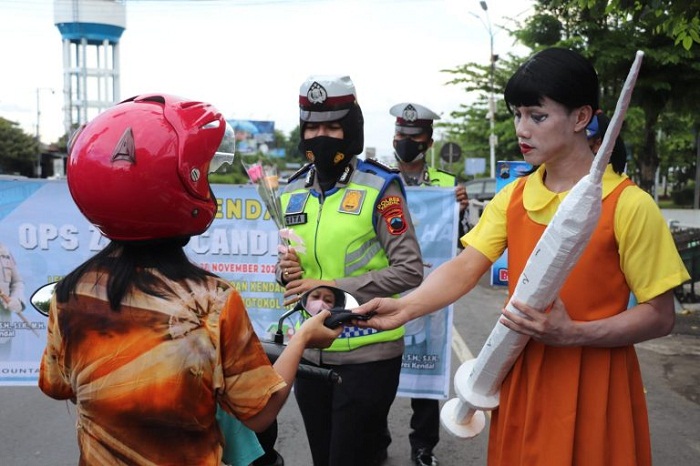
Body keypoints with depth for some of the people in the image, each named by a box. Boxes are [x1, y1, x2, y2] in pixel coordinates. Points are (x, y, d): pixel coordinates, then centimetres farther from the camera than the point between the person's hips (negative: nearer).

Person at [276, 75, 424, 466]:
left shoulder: (379, 187, -11)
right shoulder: (292, 192, 7)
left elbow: (409, 270, -14)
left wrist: (334, 287, -19)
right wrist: (286, 271, -6)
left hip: (367, 353, -6)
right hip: (309, 352, 6)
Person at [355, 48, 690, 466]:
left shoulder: (629, 204, -13)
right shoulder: (512, 197, 2)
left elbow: (660, 316, -10)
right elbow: (465, 268, -6)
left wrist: (571, 333, -22)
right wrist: (405, 308, -22)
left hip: (594, 383, -4)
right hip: (522, 374, 5)